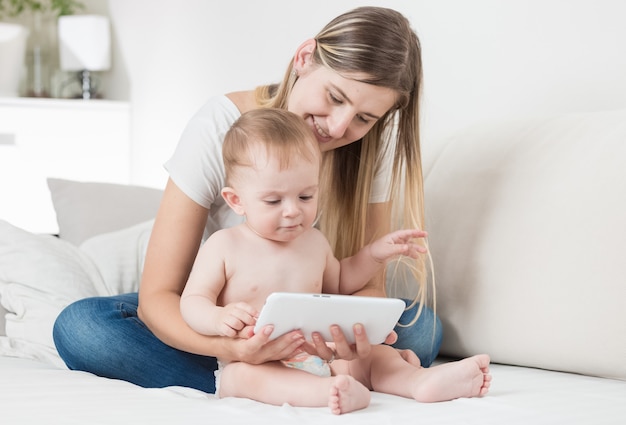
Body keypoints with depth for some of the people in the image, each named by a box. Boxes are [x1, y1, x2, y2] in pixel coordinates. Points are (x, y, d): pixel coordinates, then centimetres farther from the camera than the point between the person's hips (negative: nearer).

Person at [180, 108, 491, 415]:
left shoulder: (314, 242, 13)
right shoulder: (224, 246, -4)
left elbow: (336, 284, 32)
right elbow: (192, 301, -6)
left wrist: (375, 254, 19)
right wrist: (219, 318, -29)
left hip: (317, 355, 6)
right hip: (250, 364, -6)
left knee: (376, 354, -5)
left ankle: (423, 381, -33)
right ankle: (331, 392, -60)